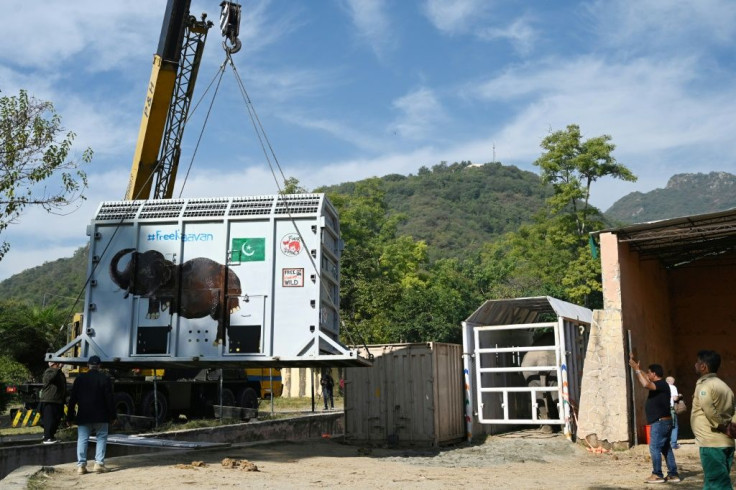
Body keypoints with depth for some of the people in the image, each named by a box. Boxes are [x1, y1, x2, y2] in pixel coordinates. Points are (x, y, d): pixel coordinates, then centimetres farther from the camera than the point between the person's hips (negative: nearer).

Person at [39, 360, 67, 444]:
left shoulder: (61, 374, 18)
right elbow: (49, 378, -34)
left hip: (58, 402, 8)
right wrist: (58, 369, -32)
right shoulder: (49, 372, -8)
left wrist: (64, 400, 22)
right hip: (49, 401, -8)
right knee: (49, 420, -8)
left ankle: (51, 435, 23)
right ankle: (47, 438, -3)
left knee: (56, 420, 11)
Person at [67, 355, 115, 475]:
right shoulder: (104, 379, -4)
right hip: (100, 416, -2)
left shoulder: (80, 378, 3)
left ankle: (81, 465, 1)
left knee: (82, 439, 6)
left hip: (83, 416, 2)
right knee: (101, 438, 6)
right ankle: (99, 463, -2)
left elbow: (73, 399, 5)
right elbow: (109, 399, -6)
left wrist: (71, 415, 11)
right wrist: (112, 415, 0)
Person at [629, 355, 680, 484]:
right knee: (666, 448, 11)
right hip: (663, 422, 10)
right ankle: (673, 474, 13)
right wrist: (636, 368, 15)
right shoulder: (658, 384, 14)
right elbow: (645, 380, 24)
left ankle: (657, 475, -4)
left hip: (660, 422, -10)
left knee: (655, 448, -7)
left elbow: (646, 384, -31)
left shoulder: (661, 384, -15)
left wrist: (637, 369, -24)